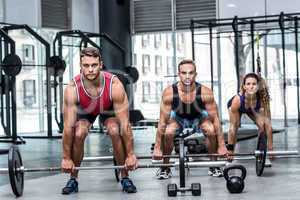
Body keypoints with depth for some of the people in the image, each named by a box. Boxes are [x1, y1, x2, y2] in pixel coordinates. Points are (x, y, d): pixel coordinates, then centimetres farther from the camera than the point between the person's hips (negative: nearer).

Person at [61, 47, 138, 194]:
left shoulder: (115, 86, -38)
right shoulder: (72, 89, -35)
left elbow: (125, 124, -32)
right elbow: (68, 127, -29)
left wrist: (130, 154, -28)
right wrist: (66, 158, -25)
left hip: (108, 109, 0)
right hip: (84, 111, 1)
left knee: (115, 131, -28)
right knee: (78, 134, -26)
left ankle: (125, 178, -9)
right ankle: (73, 179, -5)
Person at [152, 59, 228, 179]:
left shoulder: (205, 92, -33)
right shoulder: (169, 93, -32)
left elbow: (215, 119, -24)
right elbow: (162, 122, -24)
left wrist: (221, 146, -24)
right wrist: (157, 148, -23)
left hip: (199, 117, 0)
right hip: (178, 118, 0)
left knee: (211, 131, -27)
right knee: (167, 133, -28)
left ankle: (214, 166, -4)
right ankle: (165, 168, -5)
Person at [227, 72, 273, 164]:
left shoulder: (263, 100, -39)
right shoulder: (237, 99, -43)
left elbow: (268, 125, -32)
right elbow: (232, 127, -35)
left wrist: (270, 148, -31)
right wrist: (230, 148, -31)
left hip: (253, 109, 2)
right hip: (237, 107, -2)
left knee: (262, 126, -18)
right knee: (236, 126, -24)